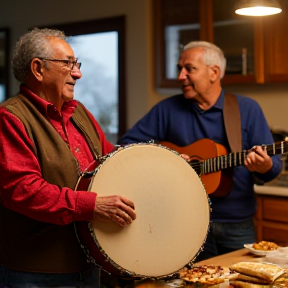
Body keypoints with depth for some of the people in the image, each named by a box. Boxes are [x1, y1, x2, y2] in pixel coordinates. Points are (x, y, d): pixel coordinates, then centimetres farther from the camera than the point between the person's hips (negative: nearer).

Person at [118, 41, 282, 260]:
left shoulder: (248, 109, 0)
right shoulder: (167, 109, 2)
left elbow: (274, 163, -1)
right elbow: (126, 144, 2)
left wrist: (265, 167, -25)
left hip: (237, 226, 0)